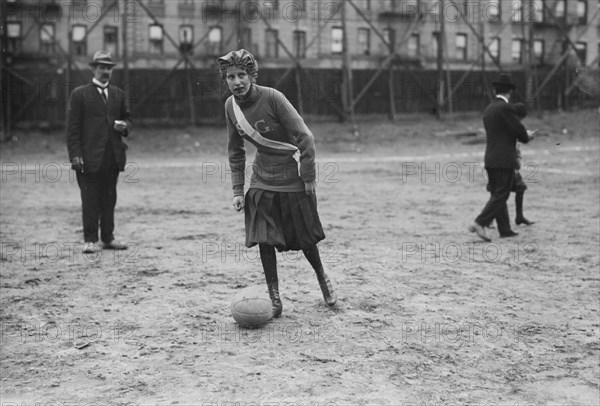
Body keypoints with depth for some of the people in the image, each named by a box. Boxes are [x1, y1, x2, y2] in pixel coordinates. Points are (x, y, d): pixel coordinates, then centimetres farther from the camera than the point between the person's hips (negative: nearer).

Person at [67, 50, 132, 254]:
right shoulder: (80, 94, 0)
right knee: (90, 200, -2)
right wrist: (75, 155, -11)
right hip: (89, 157, -4)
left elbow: (127, 118, 23)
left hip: (113, 157, 5)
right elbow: (72, 128, -3)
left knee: (109, 199, 9)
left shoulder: (118, 94, 15)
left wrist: (124, 126, -2)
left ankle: (108, 238, 16)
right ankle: (90, 240, 3)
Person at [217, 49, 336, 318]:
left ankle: (321, 275, 37)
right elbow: (235, 152, 9)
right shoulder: (231, 106, -3)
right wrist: (237, 190, 3)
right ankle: (274, 298, 7)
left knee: (305, 238, 7)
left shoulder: (272, 98, -20)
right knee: (264, 240, -5)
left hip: (293, 178, -4)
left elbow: (305, 138, -18)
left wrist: (308, 180, -16)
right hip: (262, 181, 4)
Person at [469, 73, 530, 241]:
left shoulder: (488, 109, 12)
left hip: (490, 160, 8)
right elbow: (521, 133, -11)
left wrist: (524, 134, 22)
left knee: (497, 195, 11)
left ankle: (505, 229, 16)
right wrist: (525, 138, 14)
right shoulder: (506, 108, -12)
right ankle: (479, 223, -17)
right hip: (505, 160, -8)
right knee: (500, 196, -6)